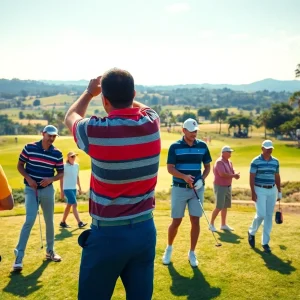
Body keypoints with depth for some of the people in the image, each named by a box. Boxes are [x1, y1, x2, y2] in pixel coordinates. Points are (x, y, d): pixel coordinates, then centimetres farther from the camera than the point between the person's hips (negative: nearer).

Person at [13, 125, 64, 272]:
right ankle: (18, 256, -6)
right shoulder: (29, 147, -6)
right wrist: (28, 178, -14)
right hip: (31, 189, -3)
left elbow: (61, 173, 4)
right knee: (29, 220, -15)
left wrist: (51, 179, -16)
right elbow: (20, 165, 1)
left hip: (48, 190, 3)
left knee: (49, 221, 12)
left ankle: (50, 251, 30)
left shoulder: (57, 153, -2)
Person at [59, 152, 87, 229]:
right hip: (67, 189, -7)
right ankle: (79, 223, -14)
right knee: (74, 204, -13)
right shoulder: (64, 166, -10)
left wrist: (79, 188, 16)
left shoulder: (77, 165, 8)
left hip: (74, 188, 7)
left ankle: (63, 222, 24)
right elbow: (61, 179, -8)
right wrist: (61, 191, -10)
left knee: (69, 205, 12)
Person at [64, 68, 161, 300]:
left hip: (108, 234, -3)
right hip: (145, 230, 4)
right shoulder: (152, 123, -7)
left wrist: (89, 93, 26)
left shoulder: (95, 130, -15)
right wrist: (125, 93, 32)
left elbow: (70, 117, 11)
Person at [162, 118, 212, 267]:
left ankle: (192, 253, 18)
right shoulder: (175, 146, -6)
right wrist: (184, 177, -25)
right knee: (176, 221, 4)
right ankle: (169, 248, 27)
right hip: (179, 188, -2)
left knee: (195, 221, 3)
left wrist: (202, 179, -9)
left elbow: (207, 167, 10)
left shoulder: (203, 146, 3)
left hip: (197, 189, 2)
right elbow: (170, 168, -9)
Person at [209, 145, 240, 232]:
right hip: (220, 187, -8)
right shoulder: (219, 162, -16)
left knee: (225, 206, 12)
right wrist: (233, 175, -15)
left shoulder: (229, 162, 11)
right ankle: (211, 224, 6)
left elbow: (233, 172, 7)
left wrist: (236, 175, -18)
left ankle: (223, 225, 22)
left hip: (228, 186, 8)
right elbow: (222, 174, -26)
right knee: (219, 207, -6)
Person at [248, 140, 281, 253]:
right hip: (260, 190, -4)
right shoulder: (256, 161, -7)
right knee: (261, 214, -12)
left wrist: (279, 191, 12)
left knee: (269, 216, 5)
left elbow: (277, 177, 14)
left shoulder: (275, 161, 7)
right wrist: (253, 193, -14)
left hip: (272, 191, 5)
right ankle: (251, 232, 17)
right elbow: (252, 178, -8)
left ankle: (265, 242, 14)